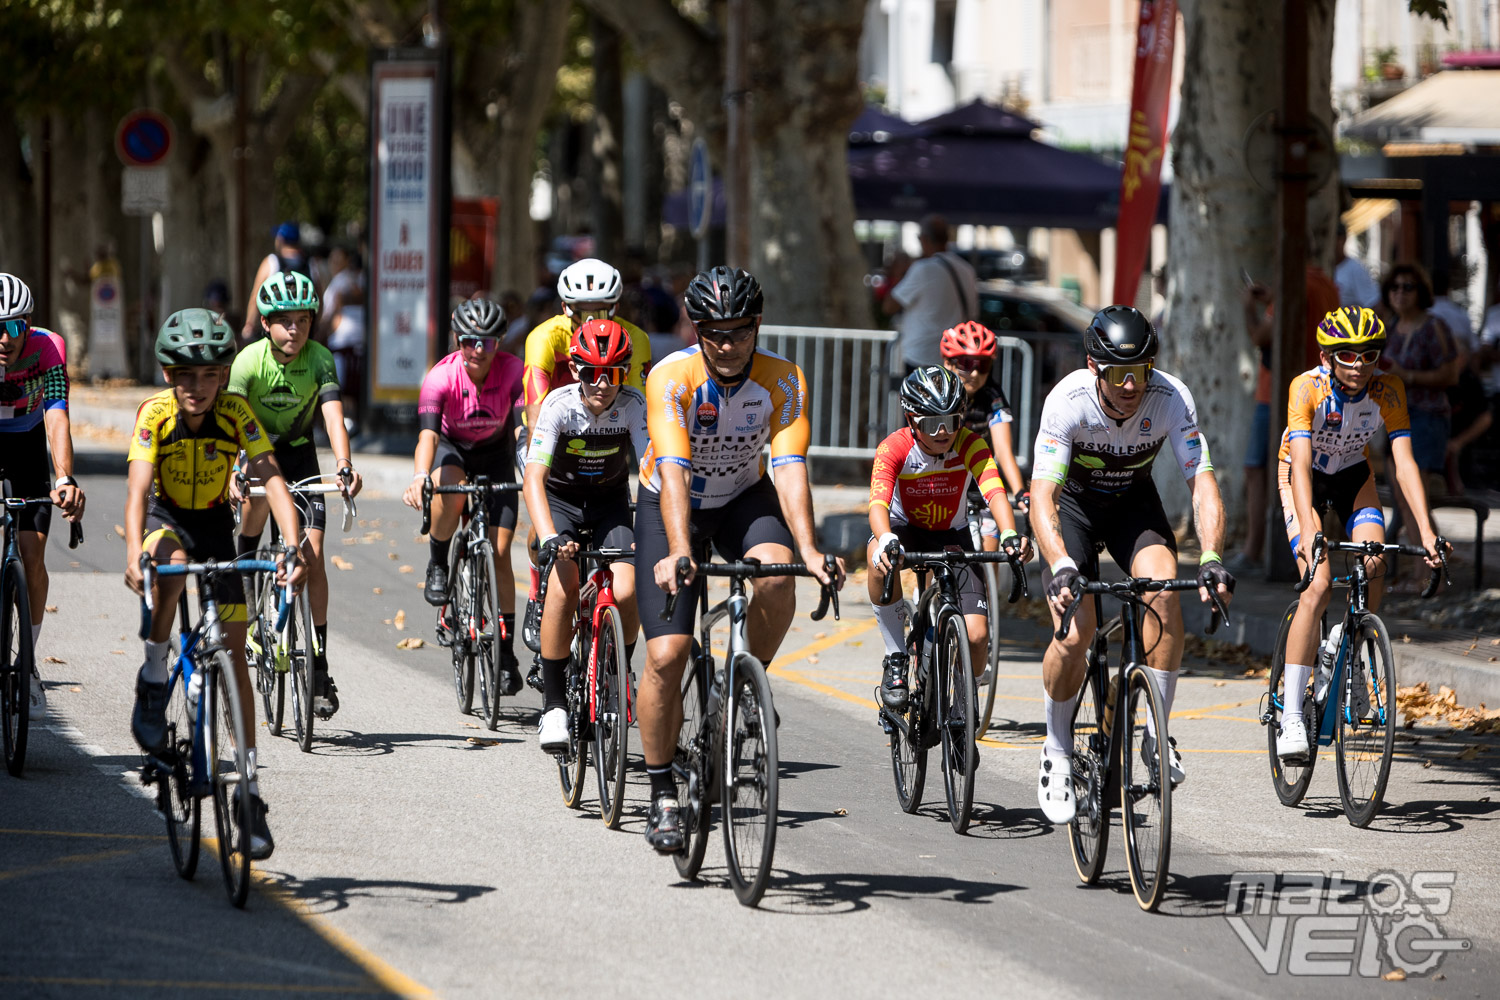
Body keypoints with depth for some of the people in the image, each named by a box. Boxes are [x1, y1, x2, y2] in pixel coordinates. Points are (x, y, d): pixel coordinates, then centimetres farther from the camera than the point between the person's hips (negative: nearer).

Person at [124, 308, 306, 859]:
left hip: (215, 523, 1)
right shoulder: (155, 414, -24)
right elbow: (138, 489, -33)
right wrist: (133, 554, -50)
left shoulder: (236, 413, -22)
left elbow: (271, 479, -30)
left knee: (235, 653, -4)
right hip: (166, 518, -1)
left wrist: (293, 548, -45)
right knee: (171, 568, -39)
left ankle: (250, 790, 0)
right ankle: (153, 679, -16)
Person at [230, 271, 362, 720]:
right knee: (260, 492, -35)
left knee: (311, 555, -9)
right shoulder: (250, 360, -23)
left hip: (299, 453, 1)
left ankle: (319, 668, -5)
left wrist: (344, 465, -48)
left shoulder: (318, 359, -19)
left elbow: (333, 413, -30)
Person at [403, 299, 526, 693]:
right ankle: (438, 564, -9)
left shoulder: (513, 370, -27)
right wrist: (419, 477, -60)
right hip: (452, 446, -1)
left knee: (499, 552, -7)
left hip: (495, 453, 1)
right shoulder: (441, 376, -30)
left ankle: (506, 653, -1)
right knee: (449, 489, -38)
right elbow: (428, 434, -41)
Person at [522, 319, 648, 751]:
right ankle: (554, 703, -15)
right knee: (564, 585, -27)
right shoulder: (558, 405, -26)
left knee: (626, 593, -21)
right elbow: (534, 477, -34)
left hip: (611, 501, 2)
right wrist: (549, 537, -49)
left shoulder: (633, 406, -21)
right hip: (560, 499, -2)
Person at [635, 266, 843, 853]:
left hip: (743, 500, 1)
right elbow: (673, 469, -37)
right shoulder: (672, 379, -27)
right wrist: (678, 552, -52)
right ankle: (662, 794, 3)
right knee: (666, 656, -12)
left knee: (777, 576, -33)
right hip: (671, 506, -1)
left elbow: (789, 467, -30)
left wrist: (808, 549, -45)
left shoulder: (783, 381, -21)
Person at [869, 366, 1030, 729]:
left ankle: (960, 707, 14)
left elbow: (994, 492, -36)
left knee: (977, 637, -17)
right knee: (882, 559, -40)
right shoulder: (894, 449, -24)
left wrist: (1010, 535, -56)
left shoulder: (970, 446, -21)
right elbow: (878, 503, -39)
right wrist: (886, 542, -61)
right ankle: (896, 659, -22)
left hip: (952, 536, 1)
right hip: (906, 529, -1)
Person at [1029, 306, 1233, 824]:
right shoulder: (1068, 401, -32)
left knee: (1164, 589, -27)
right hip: (1072, 503, -2)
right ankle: (1057, 751, 6)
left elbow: (1202, 483, -29)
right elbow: (1042, 498, -36)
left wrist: (1211, 558, -46)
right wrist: (1061, 568, -53)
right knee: (1074, 634, -19)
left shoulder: (1172, 398, -27)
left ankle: (1157, 734, -14)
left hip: (1134, 502, 2)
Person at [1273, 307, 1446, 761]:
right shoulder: (1307, 388, -31)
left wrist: (1426, 531, -38)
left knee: (1374, 572, -21)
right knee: (1318, 586, -21)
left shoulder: (1387, 390, -23)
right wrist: (1307, 533, -51)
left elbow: (1404, 463, -27)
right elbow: (1301, 464, -38)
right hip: (1303, 477, -3)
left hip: (1353, 475, 3)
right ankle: (1290, 715, -19)